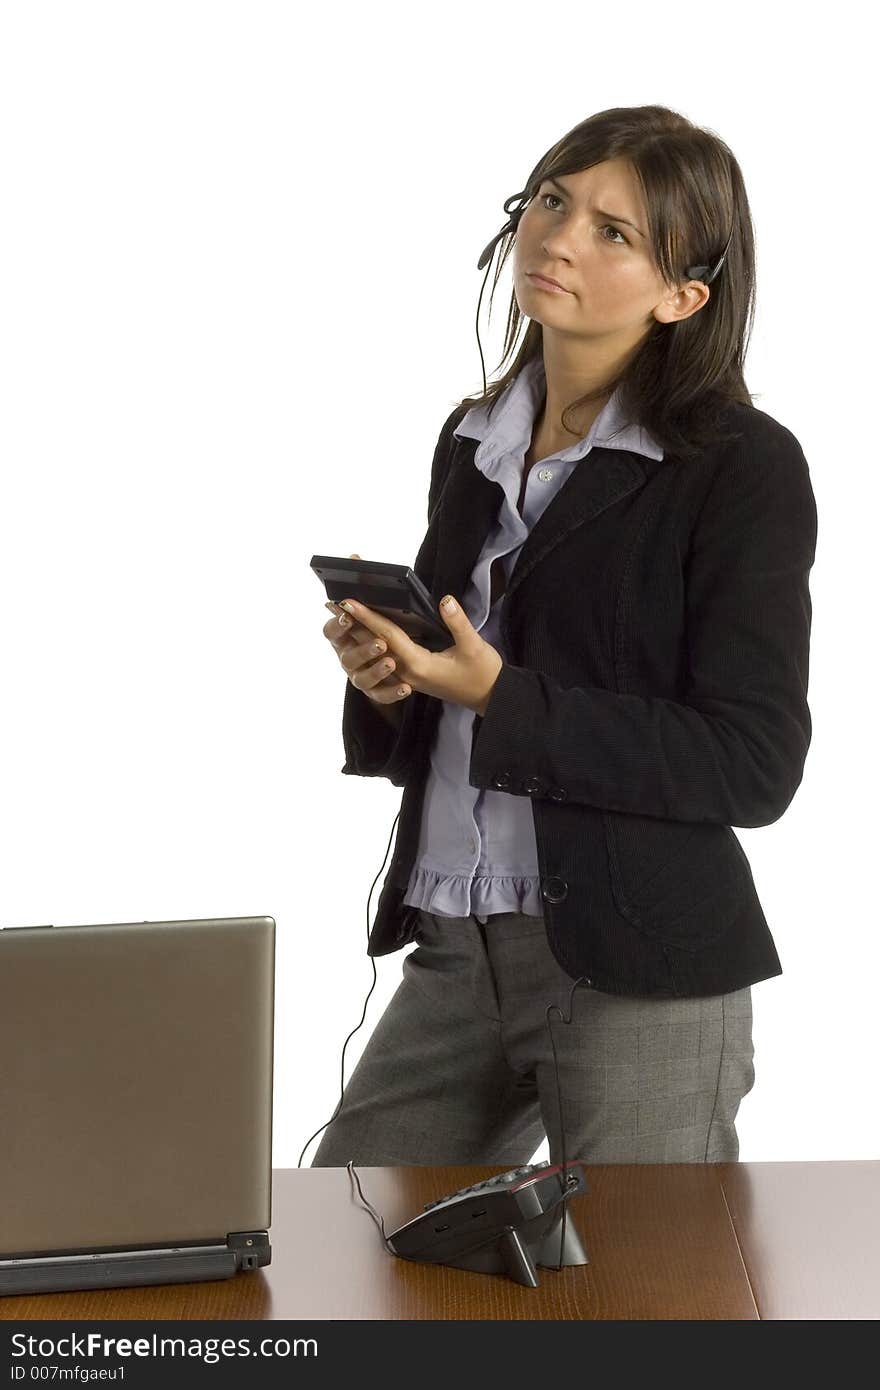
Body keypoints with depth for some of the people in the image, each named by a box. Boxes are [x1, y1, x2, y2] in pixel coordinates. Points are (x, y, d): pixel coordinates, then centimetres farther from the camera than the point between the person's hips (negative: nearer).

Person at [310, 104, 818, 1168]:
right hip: (453, 954, 6)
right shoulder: (473, 441, 11)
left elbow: (756, 765, -14)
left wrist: (502, 701, -21)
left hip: (639, 970, -6)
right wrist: (383, 674, -5)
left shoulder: (745, 466, -10)